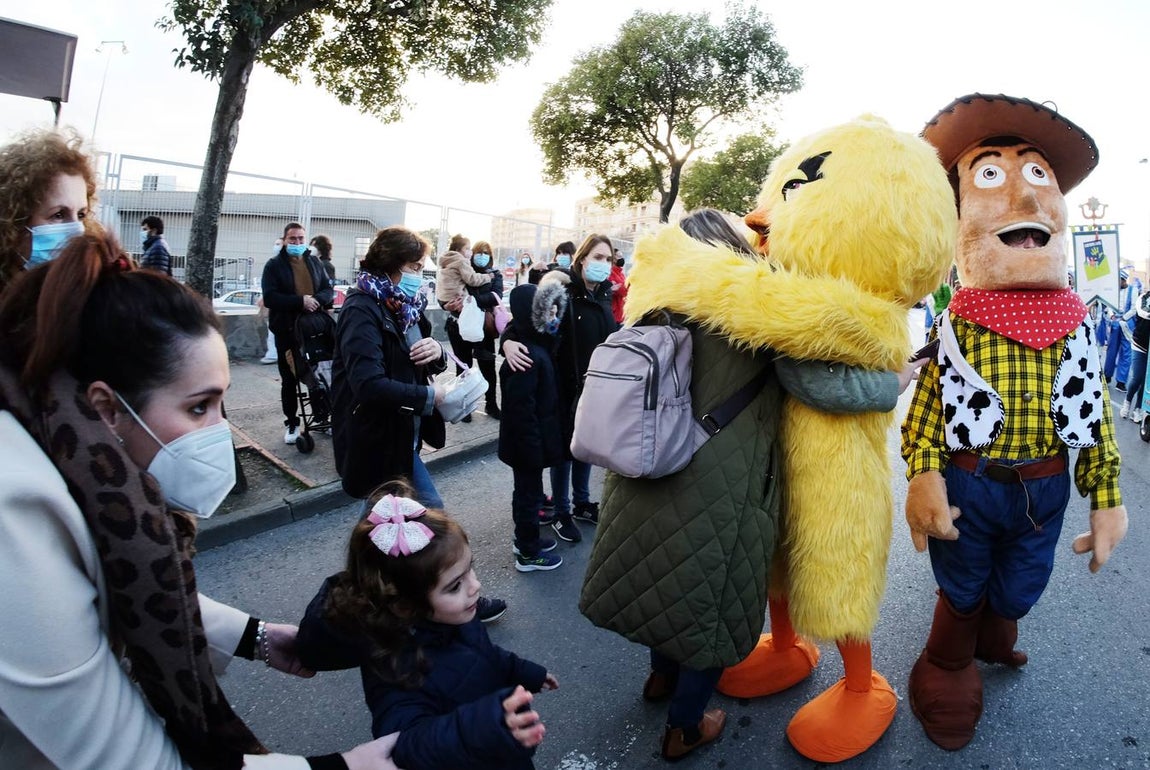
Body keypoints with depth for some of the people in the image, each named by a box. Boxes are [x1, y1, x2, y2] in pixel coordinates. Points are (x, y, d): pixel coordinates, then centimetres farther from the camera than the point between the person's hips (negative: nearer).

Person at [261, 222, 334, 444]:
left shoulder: (314, 262, 10)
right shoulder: (273, 265, -1)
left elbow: (328, 290, 7)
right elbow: (269, 297, -12)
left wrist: (316, 300, -15)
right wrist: (300, 301, -23)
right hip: (286, 330, -2)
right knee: (289, 379, 7)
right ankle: (292, 423, 17)